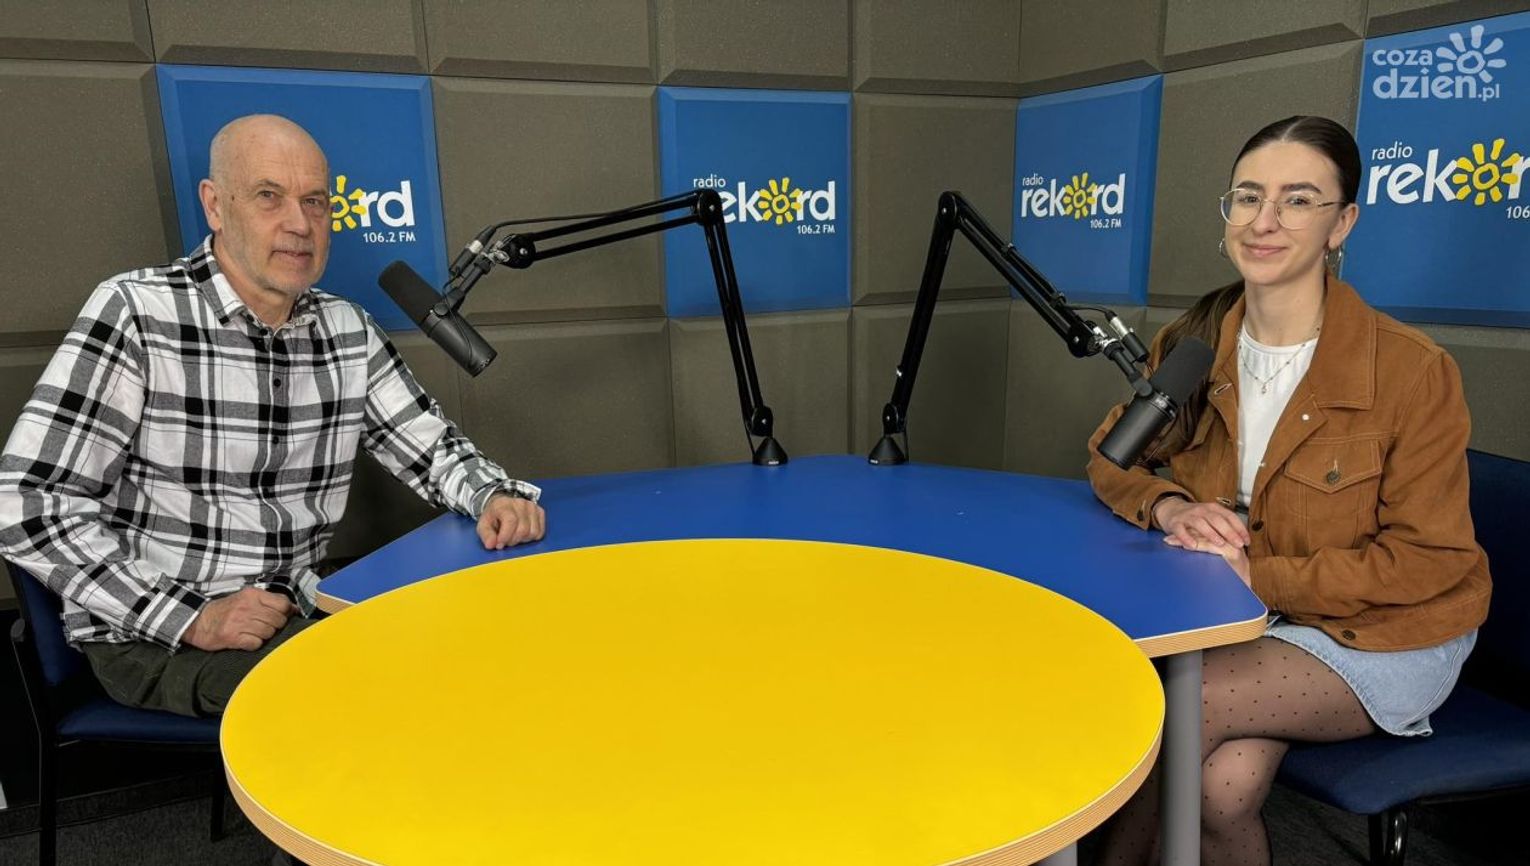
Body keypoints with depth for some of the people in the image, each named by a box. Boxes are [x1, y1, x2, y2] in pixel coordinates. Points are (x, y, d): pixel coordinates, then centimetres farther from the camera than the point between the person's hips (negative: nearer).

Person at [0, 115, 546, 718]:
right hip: (149, 640, -5)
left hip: (295, 616, 5)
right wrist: (191, 619, -21)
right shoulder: (137, 312, -12)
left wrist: (495, 496, -14)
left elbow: (432, 448, 8)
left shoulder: (349, 332, 4)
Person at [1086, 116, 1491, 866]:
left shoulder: (1412, 369, -18)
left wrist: (1260, 576, -22)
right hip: (1248, 617, 3)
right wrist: (1168, 507, -20)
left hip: (1385, 636, -3)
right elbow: (1111, 457, 3)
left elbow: (1428, 561, -12)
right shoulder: (1192, 343, -5)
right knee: (1227, 784, -25)